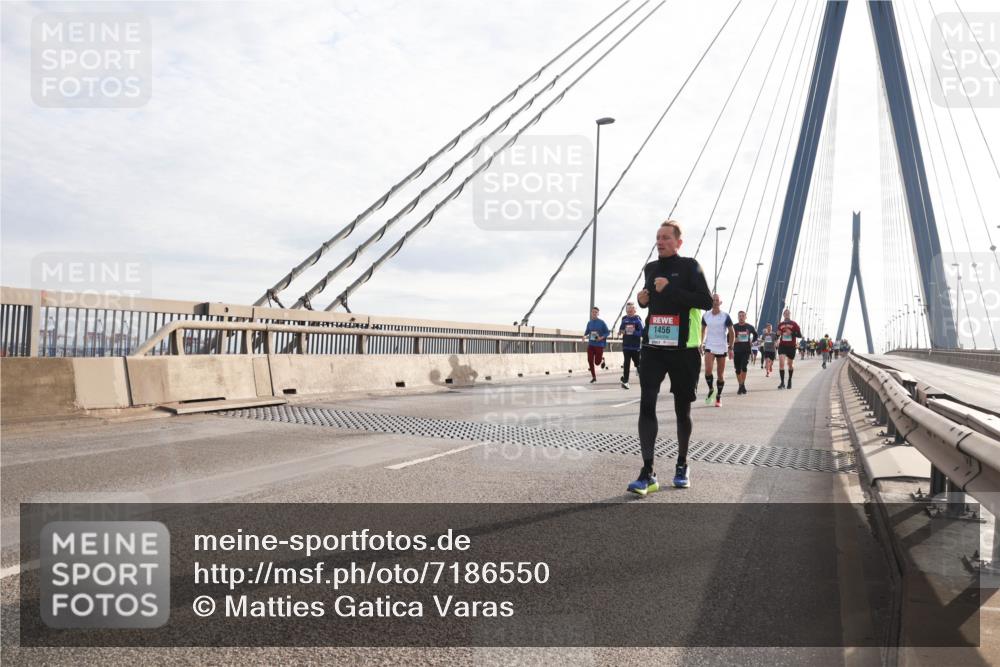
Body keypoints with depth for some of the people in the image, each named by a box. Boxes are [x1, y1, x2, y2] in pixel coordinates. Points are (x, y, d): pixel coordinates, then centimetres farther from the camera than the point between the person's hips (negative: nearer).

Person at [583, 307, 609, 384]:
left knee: (597, 362, -1)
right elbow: (586, 332, 15)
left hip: (599, 345, -3)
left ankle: (602, 359, 37)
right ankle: (594, 377, 14)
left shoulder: (602, 322, -8)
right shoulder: (589, 323, 3)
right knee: (590, 361, -2)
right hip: (590, 344, 3)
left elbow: (607, 332, -4)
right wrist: (585, 336, -6)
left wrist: (601, 338, -19)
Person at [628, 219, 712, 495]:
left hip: (683, 349, -3)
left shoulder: (689, 266, -4)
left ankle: (682, 466, 28)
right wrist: (642, 299, 4)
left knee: (682, 408, 9)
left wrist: (670, 289, -20)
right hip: (653, 347, 4)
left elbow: (706, 301, -15)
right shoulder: (650, 268, 12)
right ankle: (647, 474, -9)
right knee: (646, 405, -10)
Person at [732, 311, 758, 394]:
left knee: (744, 367, -17)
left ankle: (743, 385, -2)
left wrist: (753, 343, 9)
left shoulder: (749, 327, 4)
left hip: (746, 350, -1)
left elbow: (755, 335, 22)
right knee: (737, 369, 4)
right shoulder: (734, 327, 0)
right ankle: (740, 386, 17)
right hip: (736, 351, 1)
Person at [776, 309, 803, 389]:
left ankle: (790, 380, 34)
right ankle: (782, 382, -14)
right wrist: (778, 335, -4)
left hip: (791, 347, -1)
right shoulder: (780, 324, 7)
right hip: (782, 346, 1)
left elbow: (800, 335, -6)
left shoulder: (794, 324, -2)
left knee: (790, 364, 12)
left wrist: (792, 333, -21)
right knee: (781, 362, -16)